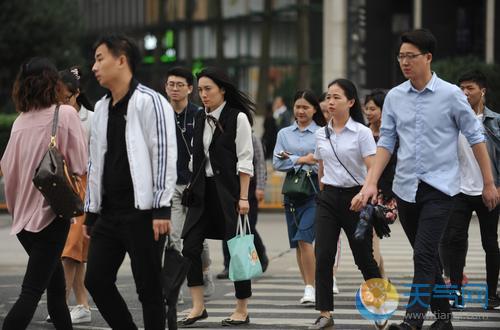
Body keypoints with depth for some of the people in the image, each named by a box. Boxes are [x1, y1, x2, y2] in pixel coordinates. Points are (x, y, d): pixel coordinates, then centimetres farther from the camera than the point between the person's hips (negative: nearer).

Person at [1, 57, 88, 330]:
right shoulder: (65, 114, -9)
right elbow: (79, 164, -9)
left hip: (24, 215, 6)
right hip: (51, 214, -6)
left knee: (56, 285, 18)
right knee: (31, 291, -9)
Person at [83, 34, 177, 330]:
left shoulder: (149, 102, -8)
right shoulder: (102, 108, 15)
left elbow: (165, 156, -13)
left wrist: (161, 209, -17)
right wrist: (91, 212, 18)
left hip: (142, 213, -8)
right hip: (109, 213, 8)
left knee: (149, 288, -2)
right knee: (96, 280, 4)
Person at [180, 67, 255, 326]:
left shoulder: (238, 118, -6)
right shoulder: (199, 119, 11)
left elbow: (245, 161, -10)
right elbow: (196, 156, 15)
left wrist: (243, 197, -14)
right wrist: (191, 187, 8)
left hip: (228, 191, -6)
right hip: (203, 190, 6)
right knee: (190, 246, -3)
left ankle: (242, 310, 11)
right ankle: (198, 307, 5)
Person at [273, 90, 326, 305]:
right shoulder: (284, 134, 12)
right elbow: (277, 163, 3)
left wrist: (292, 159, -9)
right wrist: (303, 159, -9)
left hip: (314, 190, -5)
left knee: (304, 239, -17)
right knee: (297, 243, 8)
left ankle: (310, 288, -12)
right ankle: (308, 287, 18)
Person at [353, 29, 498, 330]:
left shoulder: (451, 95, -7)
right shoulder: (394, 97, 4)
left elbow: (475, 137, 0)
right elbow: (386, 142, 7)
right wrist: (371, 183, -3)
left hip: (439, 186, -5)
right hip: (406, 188, 5)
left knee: (424, 255, -15)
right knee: (428, 257, 14)